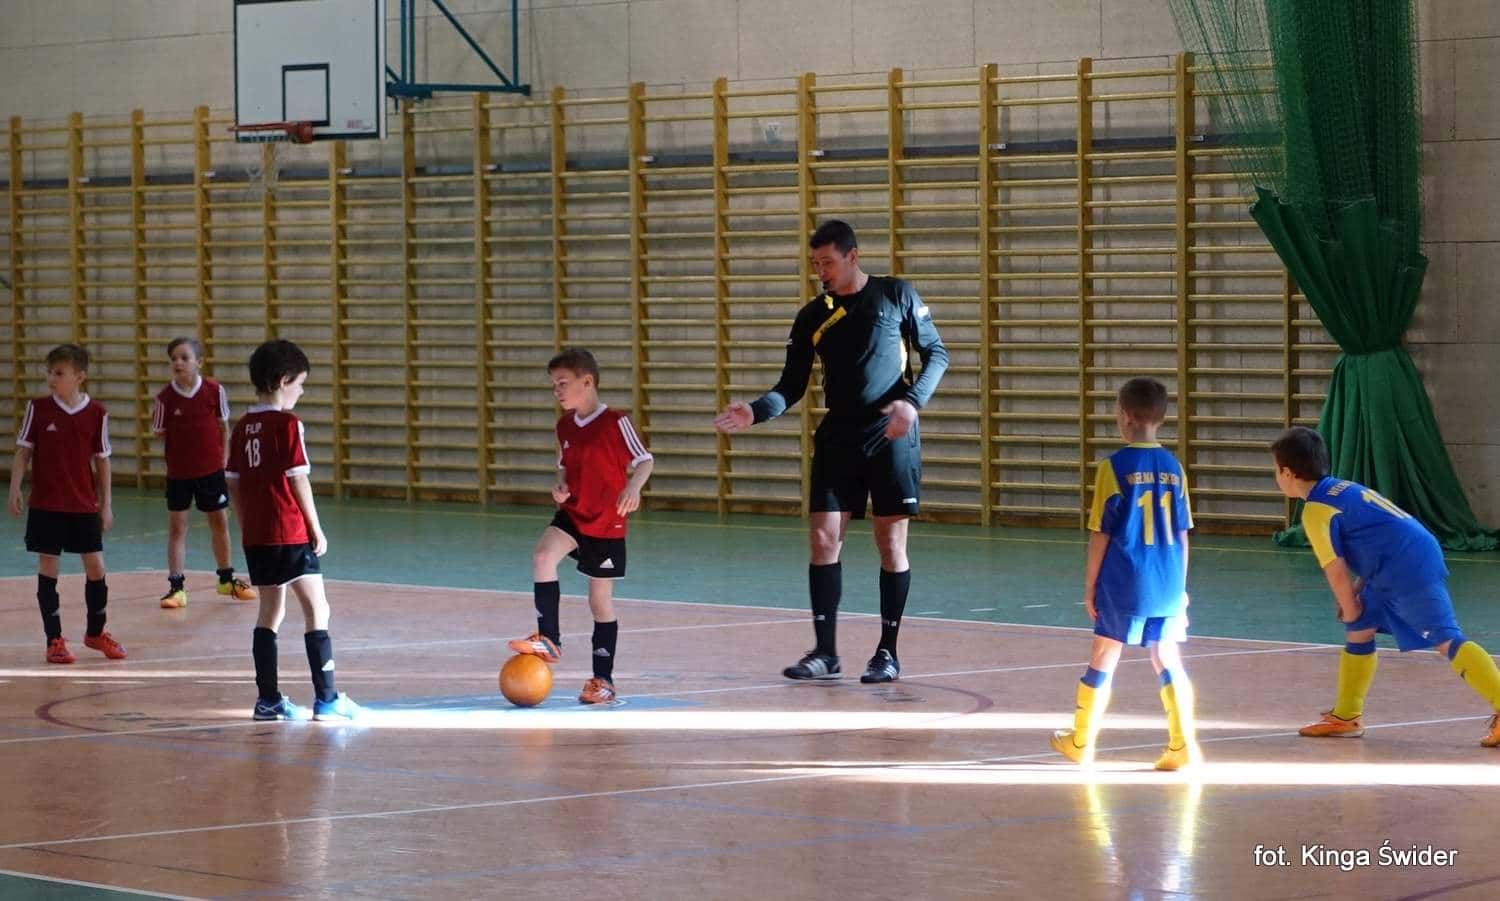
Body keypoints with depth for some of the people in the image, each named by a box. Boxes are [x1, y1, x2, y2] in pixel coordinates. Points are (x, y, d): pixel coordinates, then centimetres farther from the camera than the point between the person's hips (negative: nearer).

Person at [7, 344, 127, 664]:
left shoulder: (96, 413, -3)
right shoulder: (38, 408, -4)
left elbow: (102, 460, 3)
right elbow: (23, 451, 1)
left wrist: (106, 503, 4)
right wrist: (15, 489, -8)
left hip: (84, 506, 1)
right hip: (46, 504, -1)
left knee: (96, 567, 5)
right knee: (48, 567, 1)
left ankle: (95, 632, 25)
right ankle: (54, 639, 10)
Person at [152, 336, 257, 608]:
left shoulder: (214, 391, -7)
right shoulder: (165, 397, -10)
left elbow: (224, 426, 4)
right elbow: (159, 432, 0)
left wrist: (224, 458, 3)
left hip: (211, 468, 1)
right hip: (178, 471, -1)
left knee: (219, 522, 13)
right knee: (176, 526, 1)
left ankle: (226, 579, 30)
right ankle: (176, 587, 5)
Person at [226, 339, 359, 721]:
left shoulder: (243, 427, 9)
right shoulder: (288, 424, -11)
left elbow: (233, 483, 11)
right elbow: (298, 480, -12)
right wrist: (316, 529, -4)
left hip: (255, 536, 7)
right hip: (291, 533, -7)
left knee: (270, 612, 13)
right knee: (317, 608, -1)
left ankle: (268, 700, 12)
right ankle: (326, 699, -3)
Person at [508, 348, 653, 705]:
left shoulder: (615, 422, -14)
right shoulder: (565, 426, 5)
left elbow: (644, 460, -12)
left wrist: (633, 487, -32)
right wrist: (559, 485, -4)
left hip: (607, 524, -4)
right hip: (571, 514, 4)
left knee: (601, 599, 5)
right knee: (542, 555, -26)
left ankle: (603, 678, 17)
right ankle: (549, 639, -22)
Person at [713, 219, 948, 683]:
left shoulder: (896, 295, -1)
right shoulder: (812, 316, 6)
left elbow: (936, 354, 3)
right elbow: (792, 387, 5)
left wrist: (913, 401, -13)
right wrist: (755, 411, -13)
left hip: (892, 436, -3)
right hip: (838, 438, 3)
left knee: (891, 542, -1)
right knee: (824, 538, -4)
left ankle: (888, 652, 8)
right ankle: (825, 652, 2)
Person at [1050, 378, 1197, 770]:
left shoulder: (1114, 467, -9)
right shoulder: (1174, 467, 5)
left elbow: (1100, 534, -7)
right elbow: (1181, 535, 9)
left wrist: (1090, 586, 2)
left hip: (1124, 586, -4)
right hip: (1168, 586, 4)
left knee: (1103, 658, 8)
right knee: (1168, 660, 9)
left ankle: (1080, 742, 20)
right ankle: (1183, 743, 0)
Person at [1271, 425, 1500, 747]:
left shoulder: (1316, 511, -8)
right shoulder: (1340, 489, 20)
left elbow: (1335, 569, -9)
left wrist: (1350, 609, 8)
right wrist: (1358, 587, 20)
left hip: (1408, 572, -10)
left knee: (1446, 639, -15)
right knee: (1359, 631, 18)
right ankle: (1346, 717, 25)